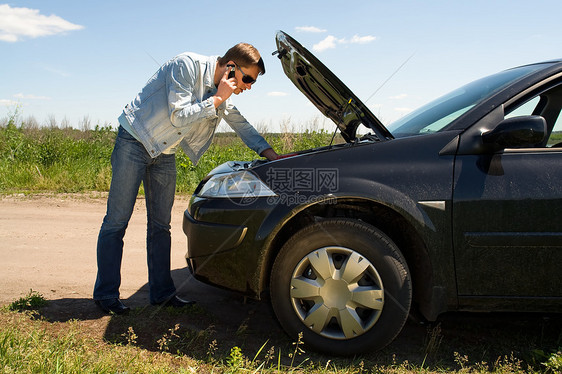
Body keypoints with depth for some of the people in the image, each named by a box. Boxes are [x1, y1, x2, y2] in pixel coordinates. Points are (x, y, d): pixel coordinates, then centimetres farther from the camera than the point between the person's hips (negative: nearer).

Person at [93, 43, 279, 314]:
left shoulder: (222, 92, 3)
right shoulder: (187, 65, -19)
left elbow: (241, 125, 13)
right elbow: (178, 117, -24)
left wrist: (270, 154, 4)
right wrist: (217, 99, -20)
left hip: (165, 153, 8)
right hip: (135, 141, -7)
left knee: (160, 225, 7)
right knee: (117, 221, -3)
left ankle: (162, 292, 15)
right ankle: (106, 294, 6)